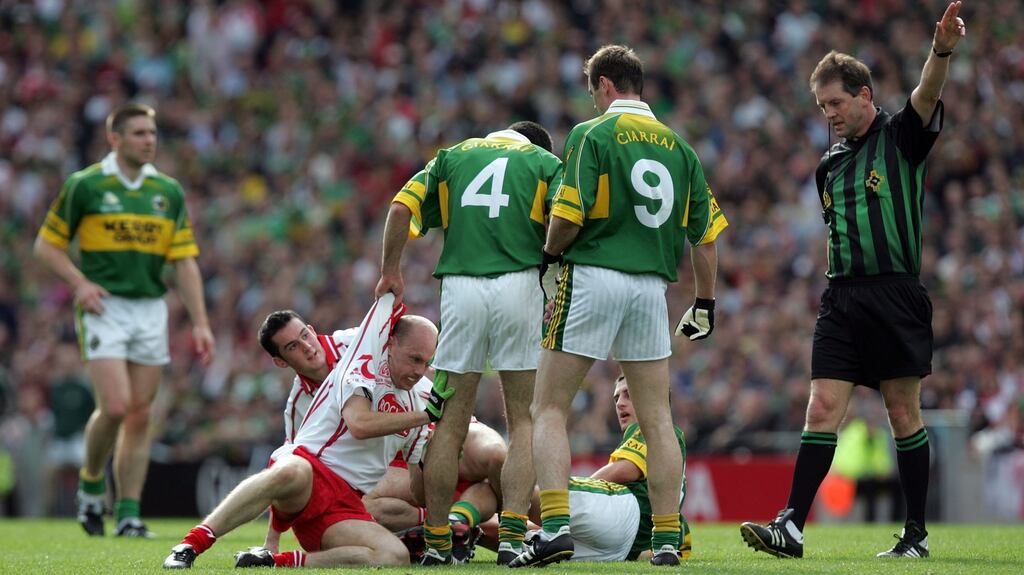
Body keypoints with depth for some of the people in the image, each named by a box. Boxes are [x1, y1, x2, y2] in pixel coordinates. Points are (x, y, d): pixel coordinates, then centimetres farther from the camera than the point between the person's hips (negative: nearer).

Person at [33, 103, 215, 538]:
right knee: (115, 406, -17)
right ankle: (91, 484, 8)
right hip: (104, 307, -4)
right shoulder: (84, 185, -2)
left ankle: (128, 514, 6)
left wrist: (200, 323, 1)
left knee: (140, 416, 2)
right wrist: (79, 281, -14)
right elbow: (46, 245, 3)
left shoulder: (168, 191, 9)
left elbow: (185, 261, 9)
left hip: (151, 309, 4)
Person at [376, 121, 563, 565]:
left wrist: (390, 271, 16)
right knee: (523, 420, 5)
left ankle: (436, 540, 7)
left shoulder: (454, 155, 20)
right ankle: (512, 534, -7)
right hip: (519, 285, -2)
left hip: (460, 289, 2)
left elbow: (401, 209, 6)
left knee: (450, 423, 7)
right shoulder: (545, 162, 14)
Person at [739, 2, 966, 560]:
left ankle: (916, 534, 10)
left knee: (904, 414, 1)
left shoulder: (900, 137, -1)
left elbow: (926, 97, -22)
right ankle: (791, 527, -10)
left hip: (896, 294, -5)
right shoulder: (830, 163, 16)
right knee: (822, 409, -4)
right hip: (841, 298, 5)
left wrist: (941, 52, -41)